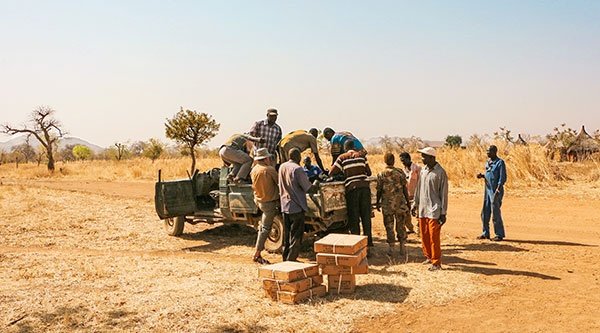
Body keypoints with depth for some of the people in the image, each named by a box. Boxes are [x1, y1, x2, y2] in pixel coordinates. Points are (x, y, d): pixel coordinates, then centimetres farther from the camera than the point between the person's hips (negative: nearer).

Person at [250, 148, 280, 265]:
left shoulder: (253, 170, 3)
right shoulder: (269, 169, -18)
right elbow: (279, 183, -8)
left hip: (259, 201, 7)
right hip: (270, 202, -7)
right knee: (265, 228, -2)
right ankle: (257, 254, 1)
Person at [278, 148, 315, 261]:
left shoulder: (282, 167, 6)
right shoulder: (297, 169, -17)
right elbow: (308, 188, -14)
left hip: (285, 206, 7)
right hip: (296, 206, -7)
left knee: (286, 233, 15)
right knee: (296, 235, 1)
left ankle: (285, 258, 21)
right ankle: (291, 259, 0)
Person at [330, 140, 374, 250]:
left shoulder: (342, 158, 4)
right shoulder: (361, 156, 11)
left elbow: (331, 173, 3)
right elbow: (369, 173, 13)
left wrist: (342, 171, 22)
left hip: (352, 188, -3)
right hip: (365, 187, 3)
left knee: (354, 218, 6)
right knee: (366, 216, 11)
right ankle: (368, 242, 15)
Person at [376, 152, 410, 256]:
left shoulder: (381, 174, -5)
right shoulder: (400, 172, -3)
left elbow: (379, 191, -2)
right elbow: (405, 189, -1)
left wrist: (377, 203, 13)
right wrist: (408, 202, 8)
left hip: (387, 204, -1)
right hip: (400, 203, 1)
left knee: (389, 226, 8)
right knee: (400, 226, 12)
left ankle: (391, 248, 11)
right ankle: (402, 247, 15)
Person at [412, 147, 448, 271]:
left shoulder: (440, 172, -10)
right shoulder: (423, 170, 10)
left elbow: (444, 194, -9)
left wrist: (443, 213, -11)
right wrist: (415, 204, 16)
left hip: (434, 211, -6)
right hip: (422, 209, 7)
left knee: (434, 237, -5)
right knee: (424, 236, 12)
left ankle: (436, 262, 4)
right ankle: (429, 257, 27)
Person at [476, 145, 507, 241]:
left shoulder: (500, 163, -11)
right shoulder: (488, 162, 13)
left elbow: (502, 178, -15)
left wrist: (498, 190, -23)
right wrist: (482, 176, 2)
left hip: (496, 191, -8)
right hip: (487, 190, 8)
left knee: (495, 213, -3)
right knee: (485, 212, 10)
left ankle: (499, 234, 9)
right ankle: (486, 233, 21)